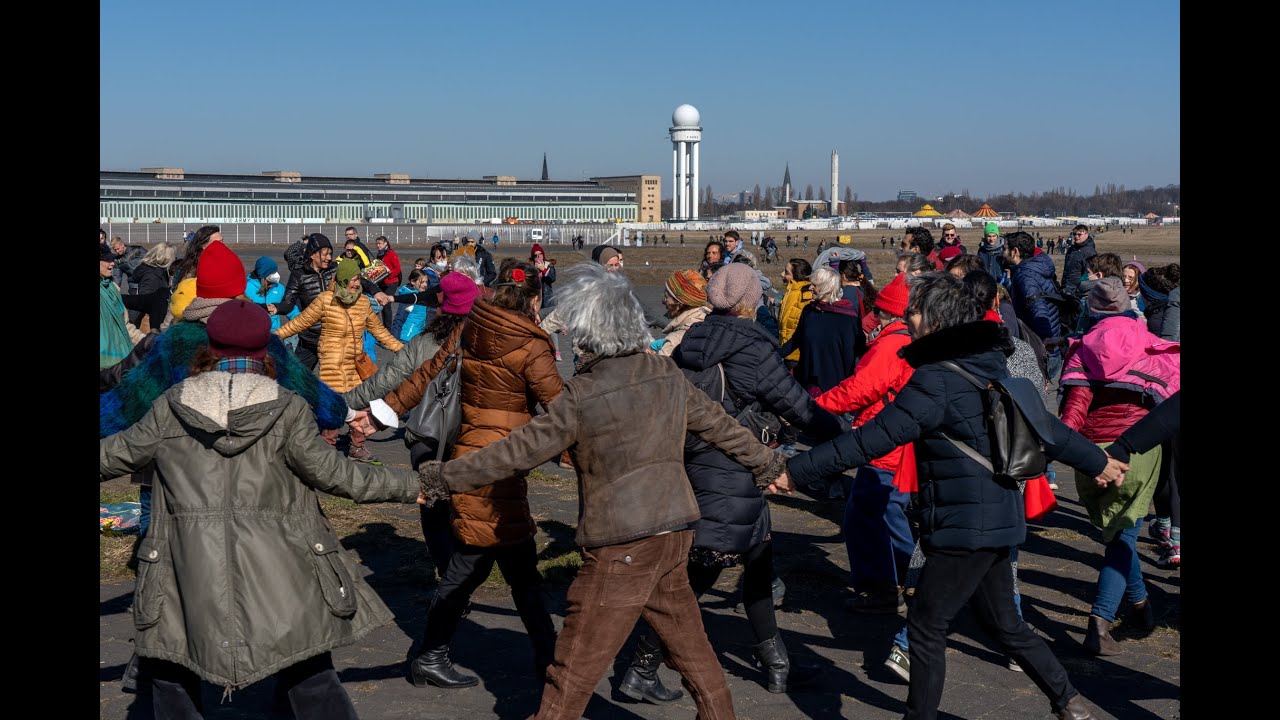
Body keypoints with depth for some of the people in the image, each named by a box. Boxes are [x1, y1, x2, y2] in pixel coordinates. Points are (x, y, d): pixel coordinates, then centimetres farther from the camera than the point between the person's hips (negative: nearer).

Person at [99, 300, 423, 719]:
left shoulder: (172, 407, 2)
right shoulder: (286, 410, -3)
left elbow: (113, 457, 13)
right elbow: (334, 475, -3)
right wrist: (412, 484, 5)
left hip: (192, 576, 0)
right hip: (277, 575, 0)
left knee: (170, 672, 22)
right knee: (311, 678, 13)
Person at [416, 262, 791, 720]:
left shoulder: (583, 395, -13)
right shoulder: (668, 375, 4)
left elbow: (519, 451, -11)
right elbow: (719, 424, 15)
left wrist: (445, 480, -2)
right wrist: (763, 461, 33)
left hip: (621, 544, -6)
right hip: (674, 531, 6)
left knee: (575, 664, 1)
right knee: (688, 640, 20)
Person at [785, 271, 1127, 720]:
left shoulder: (936, 380, -19)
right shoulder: (988, 366, 8)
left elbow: (869, 440, -21)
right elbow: (1042, 423, 15)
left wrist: (796, 470, -18)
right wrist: (1096, 462, 30)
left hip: (965, 527, -9)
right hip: (997, 520, 9)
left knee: (925, 628, 3)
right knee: (1004, 624, 20)